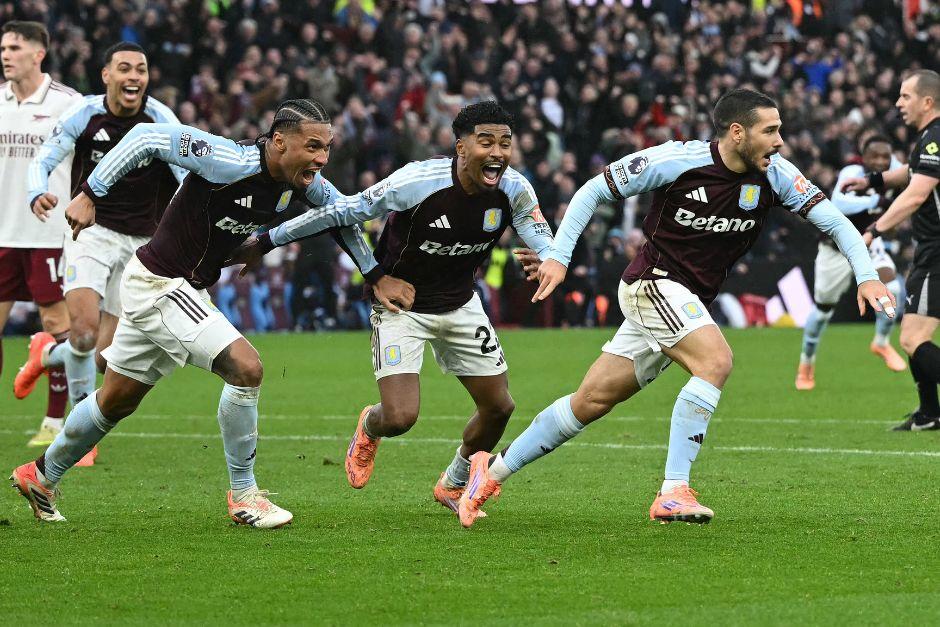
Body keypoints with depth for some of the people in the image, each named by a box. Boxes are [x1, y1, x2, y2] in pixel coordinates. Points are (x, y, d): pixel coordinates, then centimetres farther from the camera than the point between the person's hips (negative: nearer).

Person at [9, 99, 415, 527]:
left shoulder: (300, 182, -5)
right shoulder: (231, 163, -29)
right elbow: (147, 138, -23)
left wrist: (375, 274, 13)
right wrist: (90, 194, -21)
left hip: (188, 290, 9)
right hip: (158, 285, -9)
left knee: (116, 402, 20)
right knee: (245, 366, -19)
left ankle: (41, 476, 39)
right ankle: (243, 495, -5)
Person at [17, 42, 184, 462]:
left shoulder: (160, 119, -7)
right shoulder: (85, 114, -7)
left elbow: (189, 172, -13)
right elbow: (43, 159, -1)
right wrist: (38, 195, -22)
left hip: (139, 243, 1)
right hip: (91, 233, -1)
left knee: (107, 356, 0)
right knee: (85, 327, -23)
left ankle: (48, 354, 35)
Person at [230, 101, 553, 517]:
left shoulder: (514, 190, -16)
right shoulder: (416, 182, -30)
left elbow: (545, 243, -6)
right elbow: (343, 211, -20)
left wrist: (544, 259, -34)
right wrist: (266, 242, -14)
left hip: (460, 306, 5)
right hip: (401, 305, -5)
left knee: (499, 407, 4)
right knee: (400, 417, -17)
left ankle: (453, 485, 34)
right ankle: (369, 428, 24)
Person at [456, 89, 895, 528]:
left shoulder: (775, 175, -6)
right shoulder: (676, 161, -18)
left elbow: (832, 219, -3)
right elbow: (595, 190, -8)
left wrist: (866, 274, -18)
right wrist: (558, 256, -13)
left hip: (688, 302, 6)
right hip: (653, 282, -6)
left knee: (592, 401, 8)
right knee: (716, 361, -27)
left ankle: (493, 470, 19)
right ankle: (673, 492, -26)